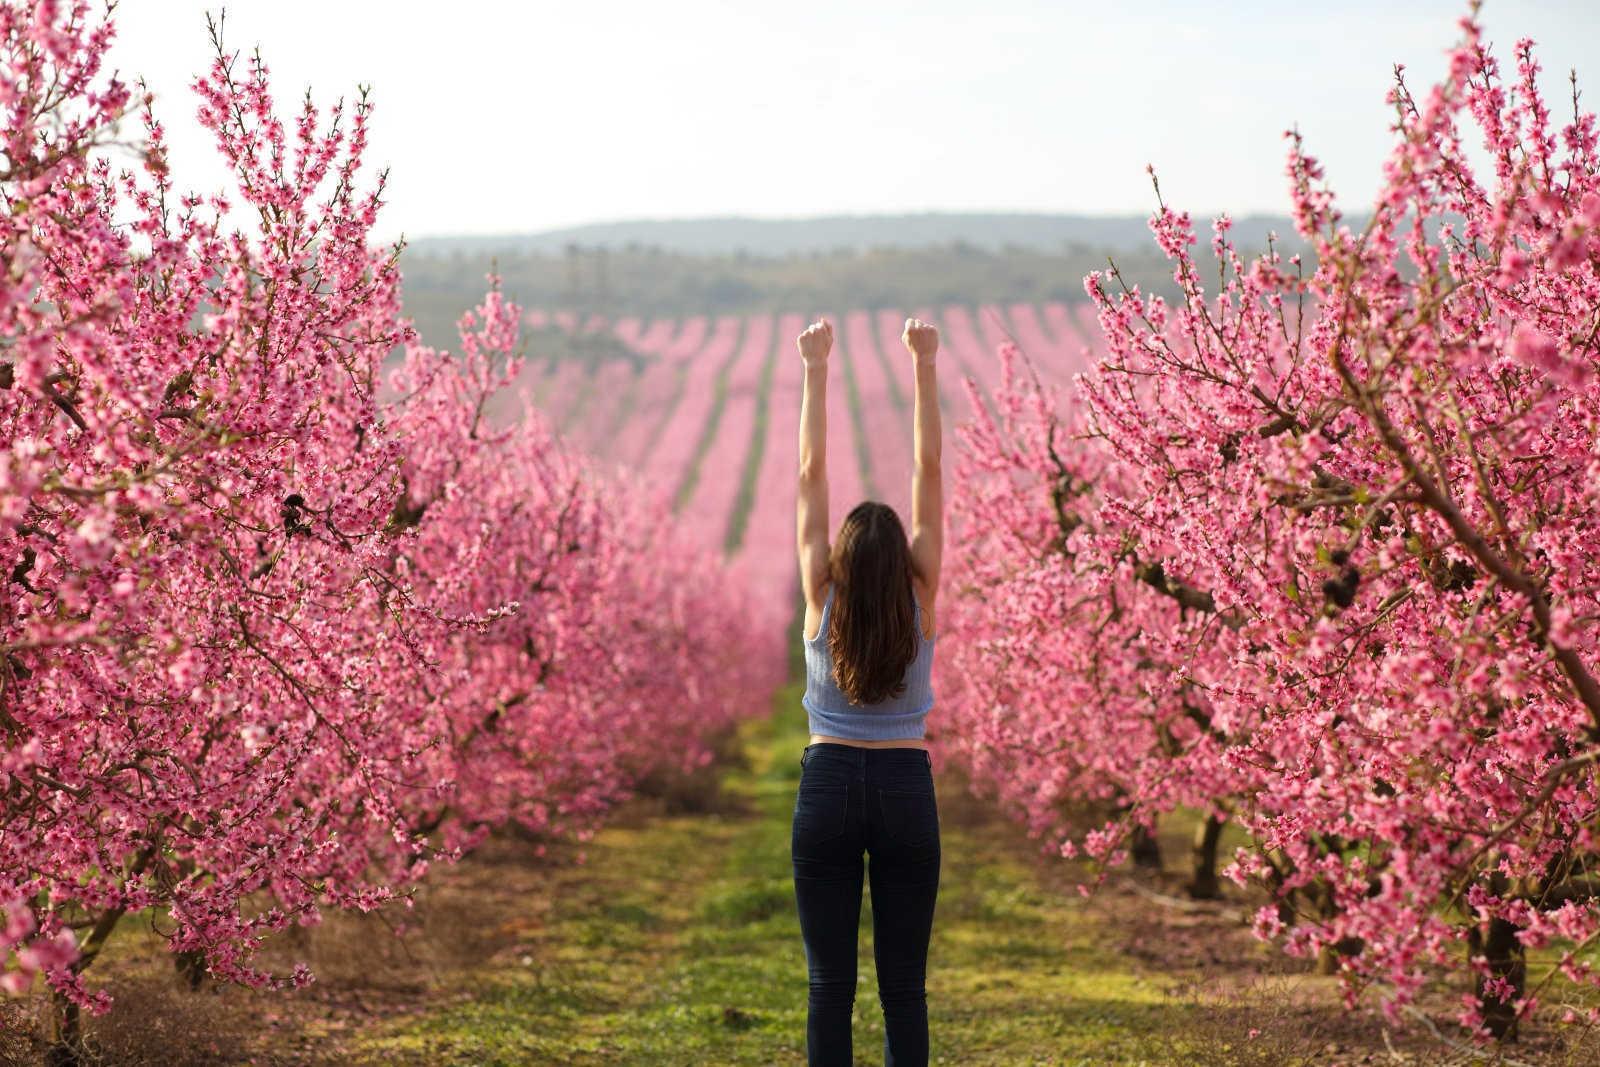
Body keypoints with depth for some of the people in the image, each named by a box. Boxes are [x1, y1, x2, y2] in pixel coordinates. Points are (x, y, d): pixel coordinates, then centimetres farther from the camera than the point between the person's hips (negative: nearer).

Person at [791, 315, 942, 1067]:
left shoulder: (822, 601, -6)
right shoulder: (921, 599, -6)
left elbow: (811, 473, -3)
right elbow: (928, 469, -5)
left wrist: (816, 371, 0)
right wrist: (924, 366, -2)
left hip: (828, 786, 0)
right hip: (905, 788, 0)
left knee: (830, 983, 2)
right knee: (903, 985, 3)